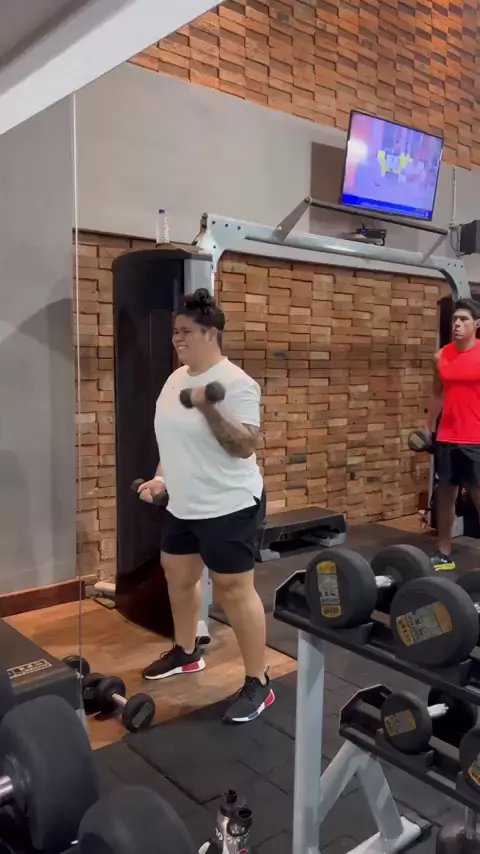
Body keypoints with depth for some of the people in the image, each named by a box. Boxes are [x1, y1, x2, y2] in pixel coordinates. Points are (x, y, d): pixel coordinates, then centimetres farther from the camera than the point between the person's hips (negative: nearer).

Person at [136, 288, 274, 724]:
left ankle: (259, 683, 13)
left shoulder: (235, 383, -18)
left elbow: (245, 446, -25)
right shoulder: (176, 378, 8)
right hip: (183, 505, 9)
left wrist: (209, 408, -33)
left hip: (229, 507, -9)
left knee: (234, 590, -2)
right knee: (178, 576, 21)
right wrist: (161, 477, 12)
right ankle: (186, 653, 43)